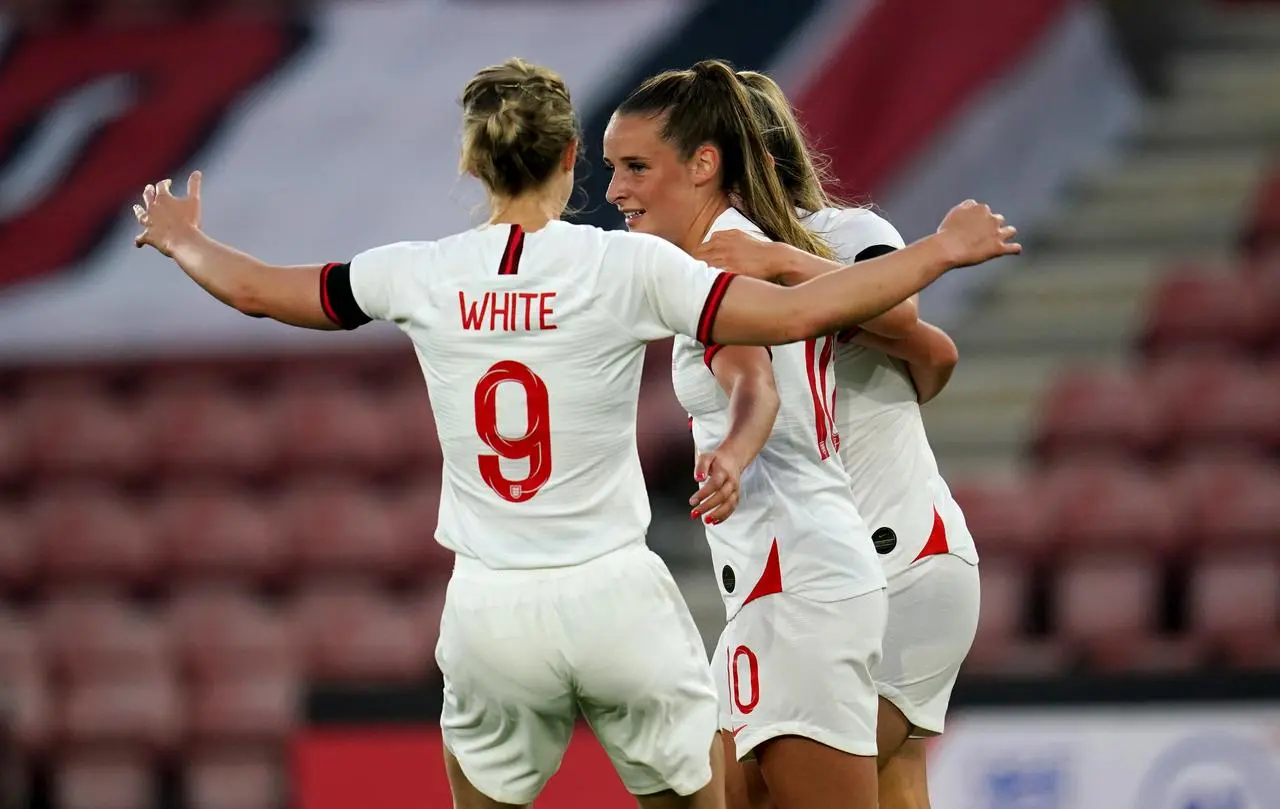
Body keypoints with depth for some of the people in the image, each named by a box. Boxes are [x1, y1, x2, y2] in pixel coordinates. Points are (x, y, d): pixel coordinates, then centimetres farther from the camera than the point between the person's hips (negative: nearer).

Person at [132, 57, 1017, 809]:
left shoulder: (423, 275, -1)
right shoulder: (627, 265, -9)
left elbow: (255, 288, 13)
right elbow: (798, 312, -14)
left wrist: (183, 241, 34)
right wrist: (939, 253, -3)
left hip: (491, 611, 2)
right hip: (619, 599, -2)